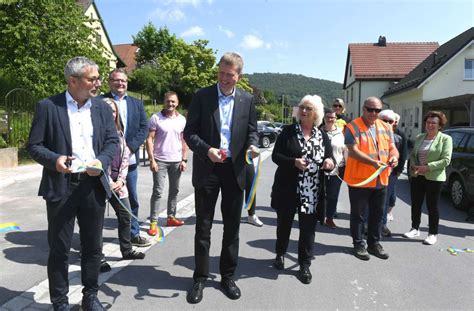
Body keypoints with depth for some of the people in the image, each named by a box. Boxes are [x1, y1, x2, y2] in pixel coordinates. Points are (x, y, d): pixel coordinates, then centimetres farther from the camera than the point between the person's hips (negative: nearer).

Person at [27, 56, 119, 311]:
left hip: (93, 185, 3)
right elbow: (34, 146, -3)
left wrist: (102, 161, -14)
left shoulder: (102, 108, 7)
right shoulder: (47, 107, -3)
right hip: (61, 187, -3)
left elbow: (112, 141, 5)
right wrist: (54, 159, -22)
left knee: (93, 247, 13)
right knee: (59, 249, 8)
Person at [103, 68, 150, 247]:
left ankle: (133, 234, 28)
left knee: (131, 199, 13)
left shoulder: (136, 103, 12)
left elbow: (144, 127, 4)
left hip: (129, 158, 4)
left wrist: (130, 146, -9)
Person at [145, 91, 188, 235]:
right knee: (157, 191, -3)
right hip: (160, 160, -4)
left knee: (174, 190, 11)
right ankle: (153, 222, 3)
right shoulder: (156, 118, -4)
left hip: (176, 161, 4)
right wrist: (152, 160, -11)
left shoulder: (182, 119, 6)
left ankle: (171, 217, 24)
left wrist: (184, 160, 1)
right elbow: (149, 139, -5)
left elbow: (184, 141, 8)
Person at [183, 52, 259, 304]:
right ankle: (200, 278, 22)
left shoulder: (247, 100, 6)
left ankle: (228, 276, 28)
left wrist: (252, 146, -13)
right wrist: (207, 150, -20)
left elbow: (252, 130, 10)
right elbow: (189, 132, -3)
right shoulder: (201, 96, -1)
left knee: (232, 227, 11)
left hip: (234, 170, 2)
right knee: (203, 227, 7)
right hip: (207, 169, -2)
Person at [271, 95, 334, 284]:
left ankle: (304, 265, 21)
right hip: (288, 189, -1)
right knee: (284, 224, 15)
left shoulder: (323, 136, 7)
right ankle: (280, 254, 38)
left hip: (312, 193, 1)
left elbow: (329, 160, 10)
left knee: (308, 229, 6)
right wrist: (294, 162, -21)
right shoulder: (288, 132, 0)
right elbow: (275, 156, -5)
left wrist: (330, 163, -15)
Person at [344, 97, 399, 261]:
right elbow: (353, 151, -19)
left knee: (377, 214, 16)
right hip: (359, 179, -6)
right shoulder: (353, 127, -10)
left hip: (381, 180, 6)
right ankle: (358, 245, 21)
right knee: (358, 215, 7)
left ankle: (374, 243, 31)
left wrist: (394, 156, -13)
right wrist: (373, 162, -30)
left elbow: (392, 147, 11)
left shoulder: (385, 128, 10)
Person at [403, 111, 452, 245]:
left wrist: (428, 167, -20)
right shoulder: (419, 137, 11)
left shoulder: (445, 139, -4)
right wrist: (413, 165, -7)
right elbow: (412, 154, 13)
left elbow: (446, 160, -12)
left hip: (434, 178, -5)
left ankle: (433, 234, 16)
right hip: (417, 176, 5)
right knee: (416, 204, 11)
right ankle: (415, 229, 26)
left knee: (432, 206, 4)